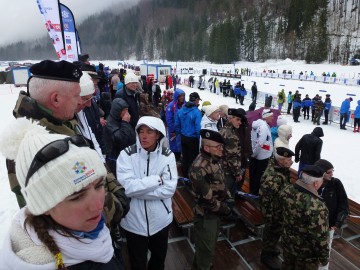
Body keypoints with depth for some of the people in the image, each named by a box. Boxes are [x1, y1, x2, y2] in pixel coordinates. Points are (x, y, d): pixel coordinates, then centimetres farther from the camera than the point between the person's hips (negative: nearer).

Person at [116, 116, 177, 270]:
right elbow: (127, 187, -24)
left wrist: (138, 190, -21)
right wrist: (157, 179, -20)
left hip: (160, 220, 2)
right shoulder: (126, 154, -14)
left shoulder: (168, 155, -9)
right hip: (134, 221, -2)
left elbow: (169, 189, -17)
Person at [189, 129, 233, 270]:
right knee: (206, 249, 10)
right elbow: (206, 198, -26)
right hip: (206, 214, -9)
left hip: (216, 211, 9)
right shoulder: (199, 168, -31)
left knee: (211, 243, 28)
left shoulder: (215, 159, -2)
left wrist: (227, 198, 5)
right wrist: (224, 208, -15)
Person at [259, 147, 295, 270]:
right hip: (274, 212, -8)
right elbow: (265, 200, -30)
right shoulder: (271, 177, -37)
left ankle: (271, 248, 53)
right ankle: (267, 255, 38)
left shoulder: (282, 168, -7)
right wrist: (269, 218, -21)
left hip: (282, 209, 8)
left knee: (277, 231, 28)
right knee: (272, 231, 14)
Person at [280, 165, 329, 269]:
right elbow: (320, 237, -26)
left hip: (287, 242, 5)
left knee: (287, 266, 29)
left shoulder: (286, 191, -16)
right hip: (307, 252, -5)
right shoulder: (317, 207, -38)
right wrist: (323, 257, -10)